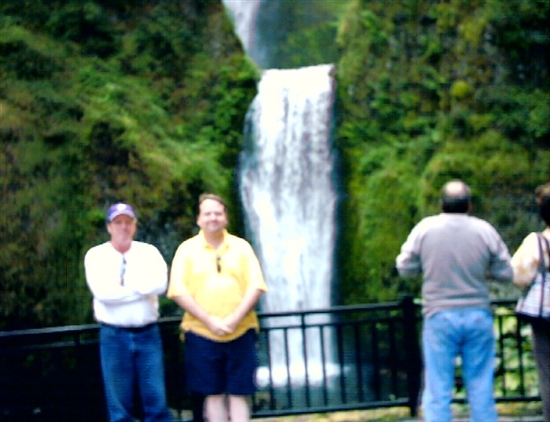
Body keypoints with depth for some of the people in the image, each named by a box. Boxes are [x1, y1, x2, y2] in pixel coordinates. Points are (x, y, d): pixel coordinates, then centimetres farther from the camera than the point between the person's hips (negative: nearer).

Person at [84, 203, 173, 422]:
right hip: (114, 336, -1)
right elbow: (102, 291, -16)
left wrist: (123, 283, -11)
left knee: (157, 402, 3)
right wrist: (141, 287, -8)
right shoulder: (96, 255, 1)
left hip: (148, 333, 1)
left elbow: (160, 283, -12)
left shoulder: (149, 251, 7)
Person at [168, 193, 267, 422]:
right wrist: (209, 320, -13)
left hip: (240, 332, 1)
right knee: (214, 394, 6)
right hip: (202, 334, -1)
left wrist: (235, 319, -13)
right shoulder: (187, 249, 4)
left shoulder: (241, 247, 8)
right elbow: (178, 291, -4)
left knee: (239, 394, 3)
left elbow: (256, 286, 1)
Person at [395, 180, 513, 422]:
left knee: (437, 391, 3)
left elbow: (405, 268, 3)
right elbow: (505, 274, 2)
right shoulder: (485, 230, -4)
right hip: (478, 316, 1)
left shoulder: (424, 229, -5)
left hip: (439, 318, -1)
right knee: (481, 388, 10)